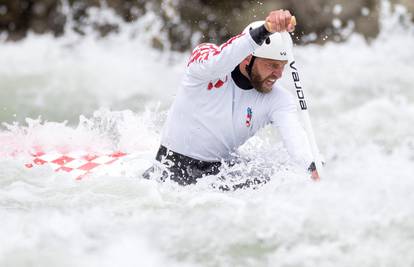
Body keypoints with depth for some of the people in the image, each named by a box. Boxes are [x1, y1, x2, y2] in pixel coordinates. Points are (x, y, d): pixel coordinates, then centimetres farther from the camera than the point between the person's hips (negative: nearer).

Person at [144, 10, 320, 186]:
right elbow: (217, 61, -41)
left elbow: (293, 133, -27)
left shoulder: (278, 99, -10)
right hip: (174, 166, -2)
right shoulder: (205, 55, -16)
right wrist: (263, 31, -57)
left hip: (221, 169, 2)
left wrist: (313, 167, -49)